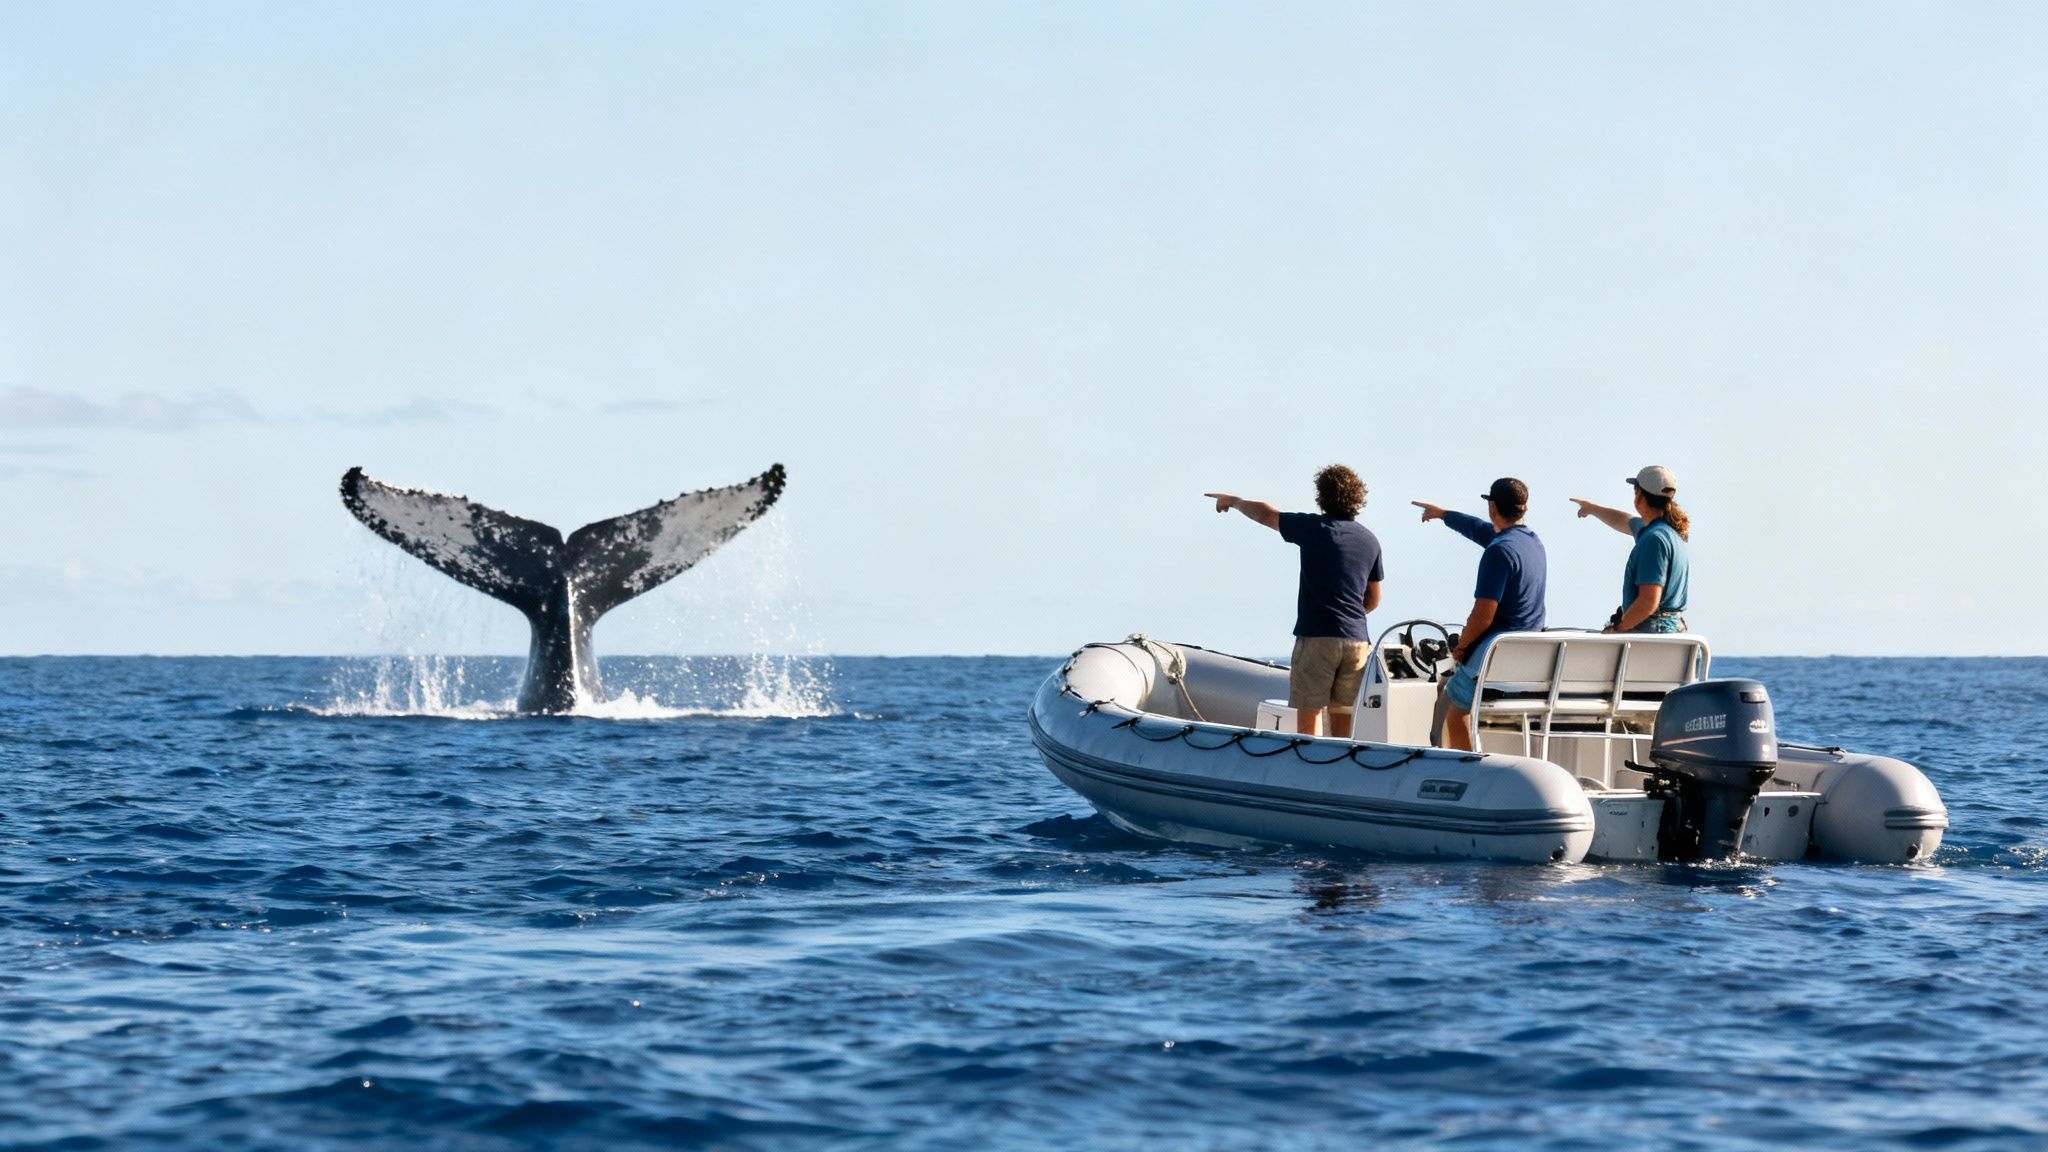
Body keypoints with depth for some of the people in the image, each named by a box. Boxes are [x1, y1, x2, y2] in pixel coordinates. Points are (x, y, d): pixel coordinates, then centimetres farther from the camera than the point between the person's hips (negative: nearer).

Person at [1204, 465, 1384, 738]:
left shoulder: (1314, 528, -4)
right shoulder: (1370, 541, 11)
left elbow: (1265, 514, 10)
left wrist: (1232, 501, 28)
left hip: (1316, 636, -5)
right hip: (1357, 640, 5)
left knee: (1307, 722, -3)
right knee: (1342, 728, 7)